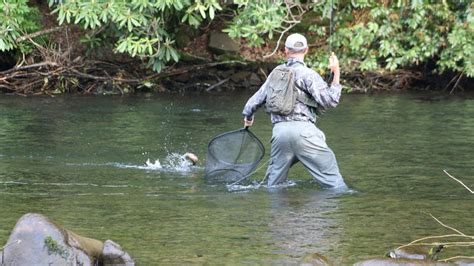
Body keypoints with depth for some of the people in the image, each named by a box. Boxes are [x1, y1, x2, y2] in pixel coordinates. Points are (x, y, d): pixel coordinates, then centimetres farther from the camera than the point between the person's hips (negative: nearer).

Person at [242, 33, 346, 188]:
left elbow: (255, 100, 26)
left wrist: (248, 117, 46)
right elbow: (329, 101, -8)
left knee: (274, 183, 16)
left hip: (279, 132, 5)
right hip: (303, 129, -5)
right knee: (330, 174, -3)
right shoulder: (308, 74, -2)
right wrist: (336, 74, -1)